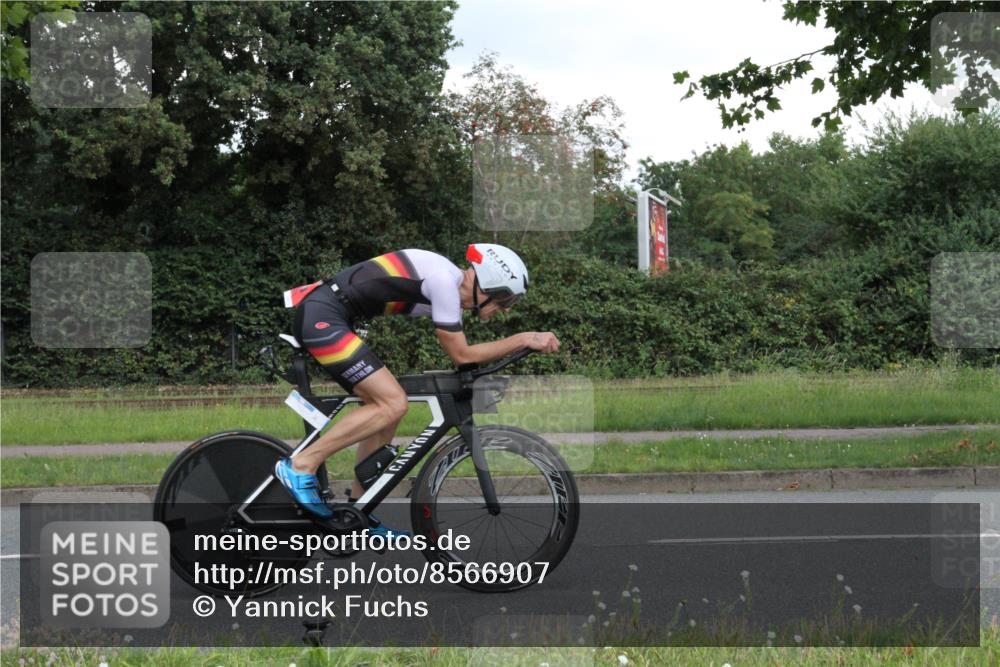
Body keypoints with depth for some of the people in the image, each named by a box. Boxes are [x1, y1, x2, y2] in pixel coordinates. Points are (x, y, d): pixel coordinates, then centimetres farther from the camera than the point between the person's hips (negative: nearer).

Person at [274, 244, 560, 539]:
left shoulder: (450, 282, 14)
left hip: (320, 319, 10)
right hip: (321, 317, -10)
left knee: (386, 407, 11)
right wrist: (523, 339, -9)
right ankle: (301, 465, -11)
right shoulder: (444, 281, -16)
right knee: (393, 403, -14)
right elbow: (461, 355, -12)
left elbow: (462, 354, 21)